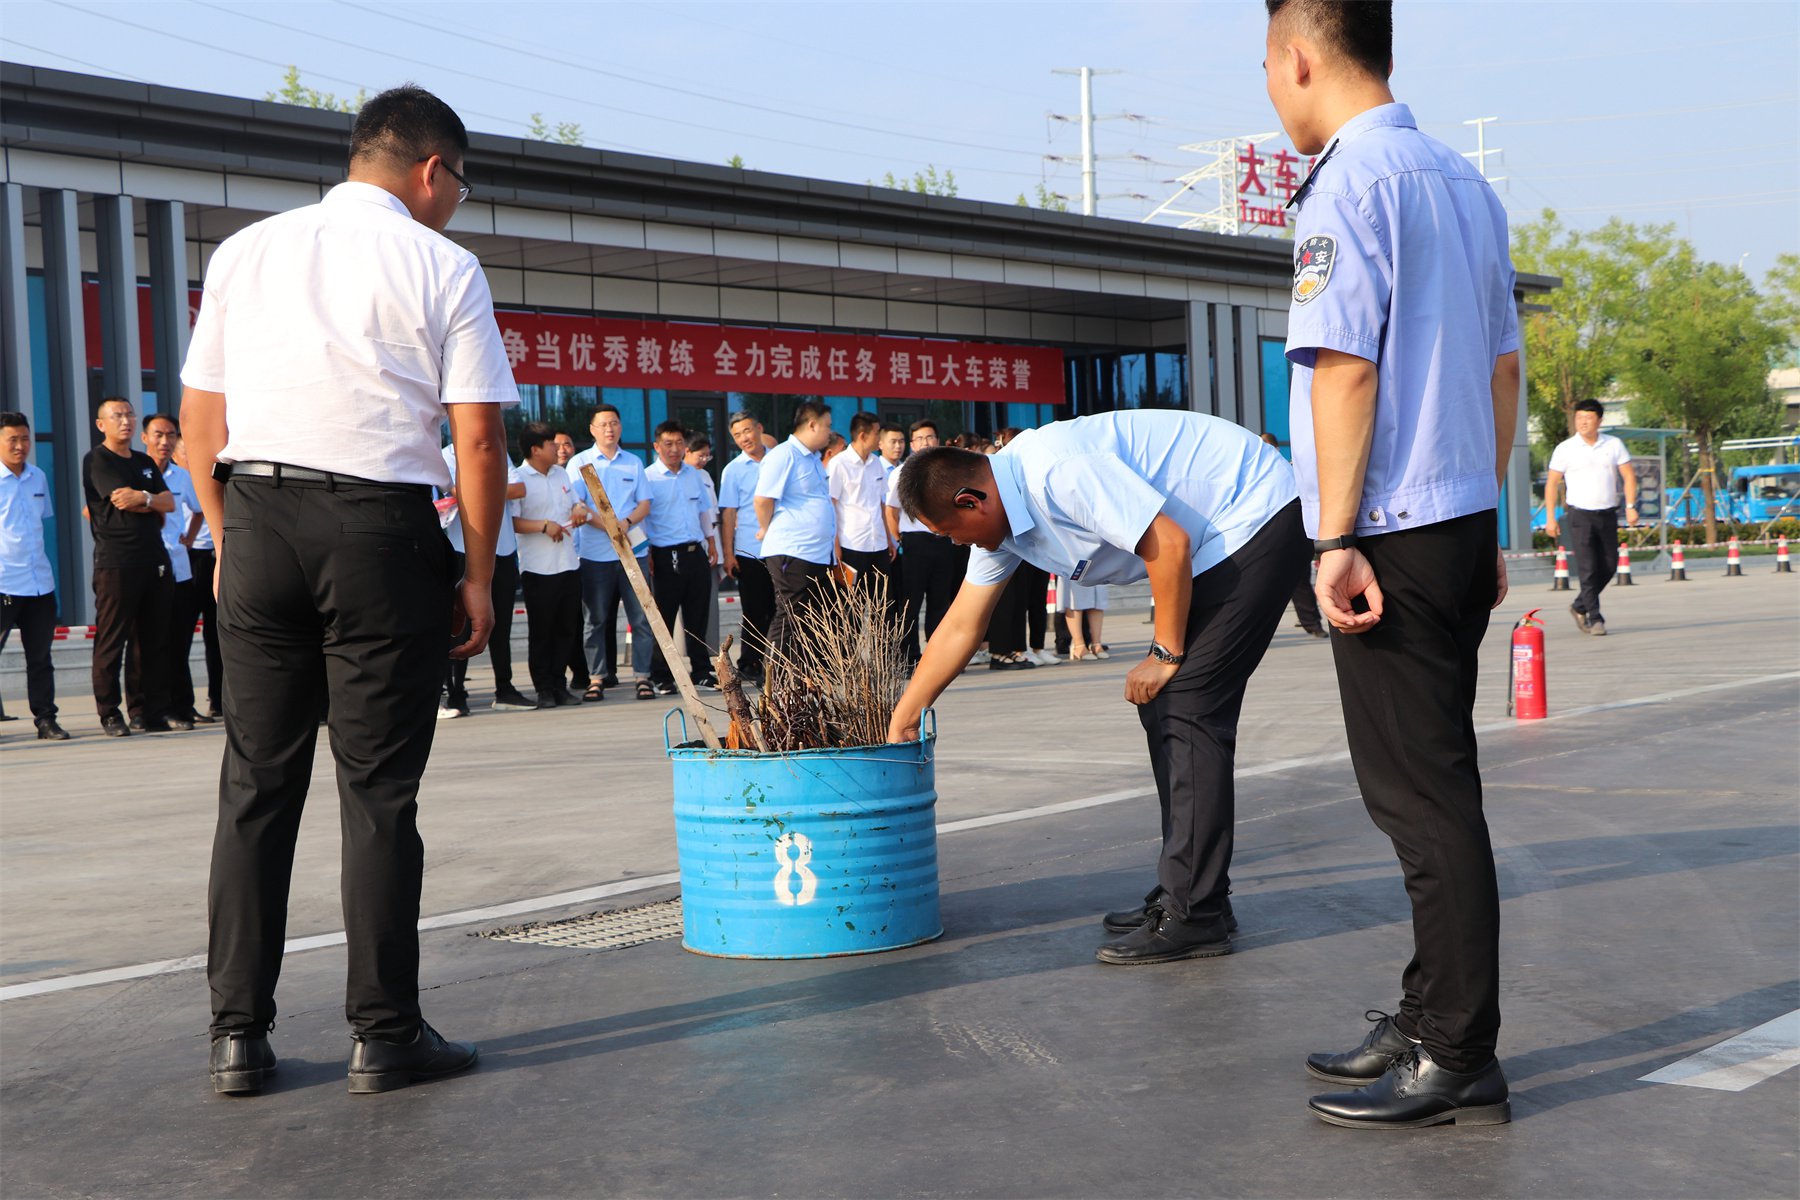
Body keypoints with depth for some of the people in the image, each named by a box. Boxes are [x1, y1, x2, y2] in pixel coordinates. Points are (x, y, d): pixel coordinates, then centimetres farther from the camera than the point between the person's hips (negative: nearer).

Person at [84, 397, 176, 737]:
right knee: (111, 641, -4)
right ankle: (109, 714, 2)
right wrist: (154, 504, 4)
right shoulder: (96, 461, 0)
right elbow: (124, 498, -12)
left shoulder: (145, 463, 22)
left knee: (154, 641, 5)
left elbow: (169, 503, 10)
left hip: (154, 561, 6)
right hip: (116, 564, -6)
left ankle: (153, 712, 9)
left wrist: (141, 498, -7)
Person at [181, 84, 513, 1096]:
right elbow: (478, 439, -4)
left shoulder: (245, 252, 13)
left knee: (256, 784, 8)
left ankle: (238, 1034, 11)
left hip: (256, 521, 4)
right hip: (380, 528, -4)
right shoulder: (443, 266, 0)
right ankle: (386, 1034, 7)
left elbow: (200, 413, 13)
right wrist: (478, 573, 4)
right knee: (379, 791, 2)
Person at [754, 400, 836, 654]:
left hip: (817, 555, 9)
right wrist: (767, 531, -2)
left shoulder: (813, 459, 18)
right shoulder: (783, 455, -13)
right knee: (788, 621, -7)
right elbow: (763, 499, -16)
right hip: (791, 554, -9)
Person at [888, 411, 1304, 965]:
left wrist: (1166, 654, -15)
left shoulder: (1057, 471, -27)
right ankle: (1183, 893, 17)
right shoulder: (999, 514, 4)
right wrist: (901, 722, 16)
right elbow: (960, 627, 12)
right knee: (1161, 706, 10)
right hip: (1213, 547, 10)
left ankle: (1194, 916, -10)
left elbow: (1169, 545, -27)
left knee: (1186, 707, -13)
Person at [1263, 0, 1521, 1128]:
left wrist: (1336, 539, -18)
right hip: (1464, 527, 9)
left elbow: (1344, 365, -19)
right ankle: (1432, 1020, 26)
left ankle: (1458, 1060, 3)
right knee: (1436, 786, 16)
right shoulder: (1464, 180, 15)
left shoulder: (1352, 180, -12)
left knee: (1423, 797, -4)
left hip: (1390, 534, -9)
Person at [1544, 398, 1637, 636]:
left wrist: (1630, 506, -6)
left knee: (1609, 566, 6)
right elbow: (1552, 483, 3)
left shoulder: (1614, 445, 6)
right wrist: (1551, 517, -3)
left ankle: (1580, 606, 25)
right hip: (1580, 514, -3)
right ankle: (1594, 618, -4)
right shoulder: (1565, 449, 0)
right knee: (1588, 568, -9)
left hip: (1608, 514, 3)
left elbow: (1628, 475, 7)